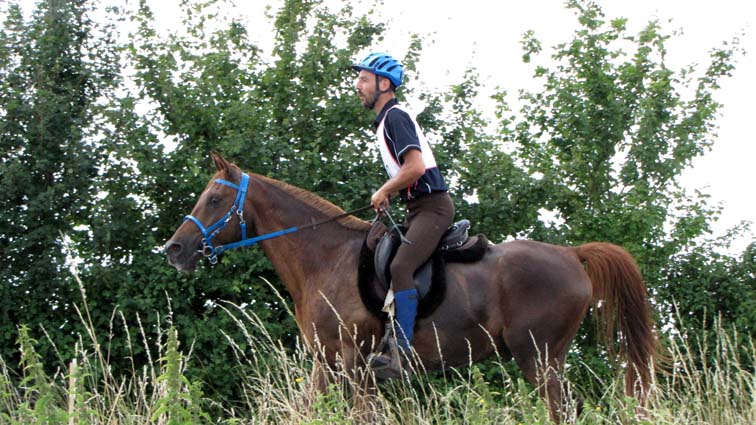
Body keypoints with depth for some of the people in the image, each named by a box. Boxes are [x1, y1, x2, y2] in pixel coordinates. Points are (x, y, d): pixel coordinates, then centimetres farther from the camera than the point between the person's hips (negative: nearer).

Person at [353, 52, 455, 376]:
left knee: (400, 266, -27)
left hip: (432, 206, -11)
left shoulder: (395, 117, -11)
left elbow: (416, 167, -23)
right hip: (418, 207, 11)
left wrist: (383, 192, -10)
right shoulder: (386, 119, 20)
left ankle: (401, 352, -36)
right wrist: (388, 196, 15)